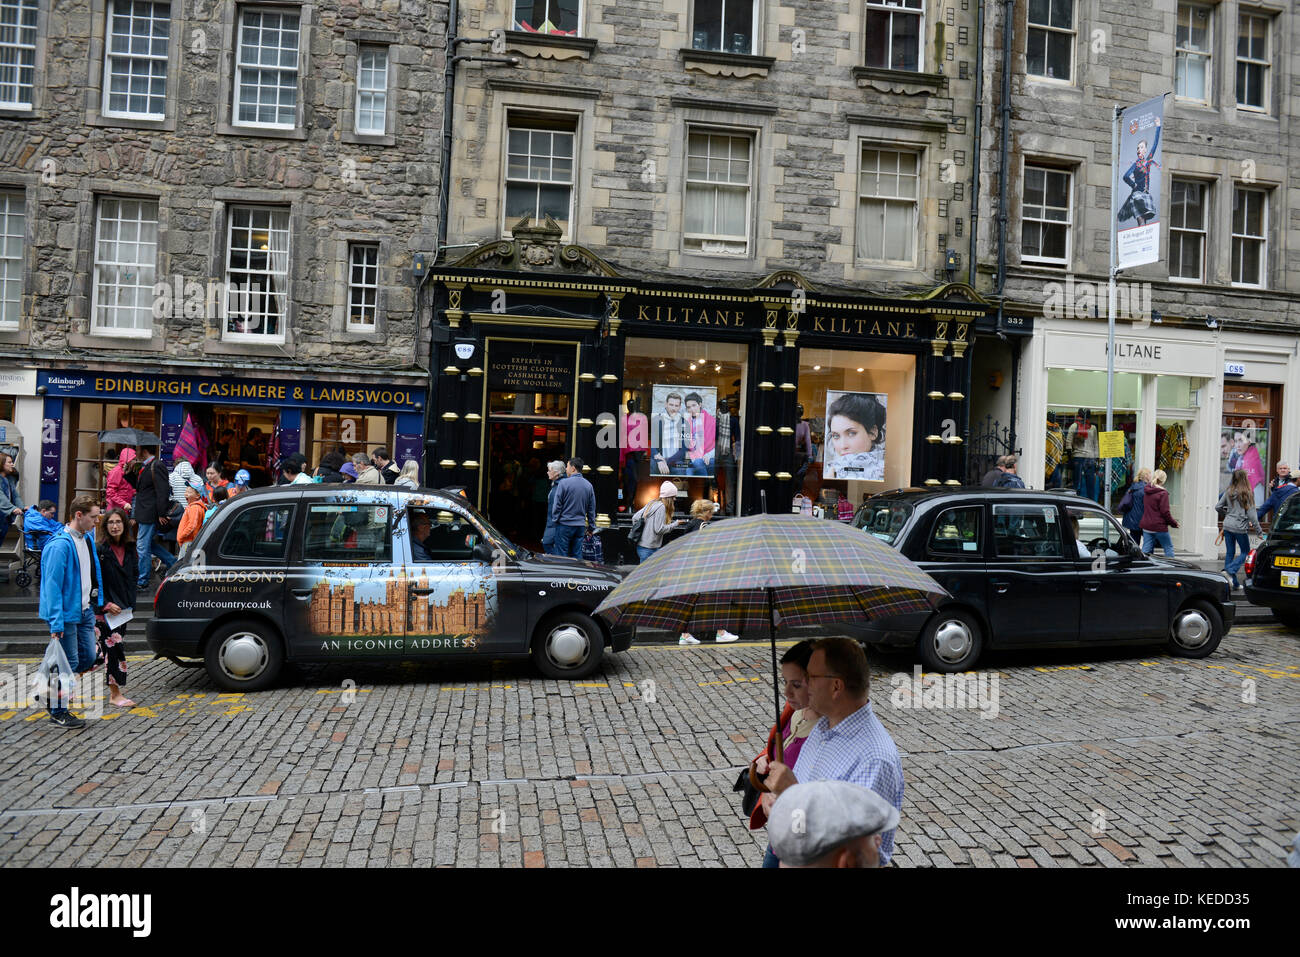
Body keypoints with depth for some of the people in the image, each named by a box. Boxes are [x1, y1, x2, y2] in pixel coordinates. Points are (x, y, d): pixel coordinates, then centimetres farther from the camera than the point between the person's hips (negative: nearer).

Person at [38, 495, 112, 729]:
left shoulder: (88, 538, 8)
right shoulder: (60, 545, -20)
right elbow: (53, 585, -21)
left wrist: (102, 603, 19)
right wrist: (56, 623, -23)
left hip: (85, 610, 8)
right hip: (66, 614, -8)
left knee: (88, 658, 12)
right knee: (69, 663, 1)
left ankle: (56, 688, 32)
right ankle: (58, 711, 16)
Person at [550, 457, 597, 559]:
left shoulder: (564, 483, -10)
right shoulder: (588, 485, 6)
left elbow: (557, 504, -8)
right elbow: (592, 508, 12)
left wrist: (555, 518, 6)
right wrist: (591, 527, 18)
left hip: (564, 524, -5)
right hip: (580, 526, 5)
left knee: (561, 555, 1)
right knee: (577, 555, 9)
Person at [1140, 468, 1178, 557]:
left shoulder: (1146, 492, 8)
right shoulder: (1163, 493, -13)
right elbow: (1165, 512, -14)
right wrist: (1173, 523, -2)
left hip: (1146, 526, 6)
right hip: (1159, 527, -6)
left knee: (1146, 549, 6)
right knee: (1169, 547, 10)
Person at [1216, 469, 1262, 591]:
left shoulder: (1228, 492, 3)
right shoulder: (1247, 493, -9)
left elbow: (1218, 507, 6)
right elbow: (1251, 514, -9)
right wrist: (1259, 530, -3)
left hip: (1227, 526, 4)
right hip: (1240, 527, -4)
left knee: (1230, 553, 9)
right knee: (1245, 552, 11)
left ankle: (1234, 583, 11)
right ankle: (1230, 571, -11)